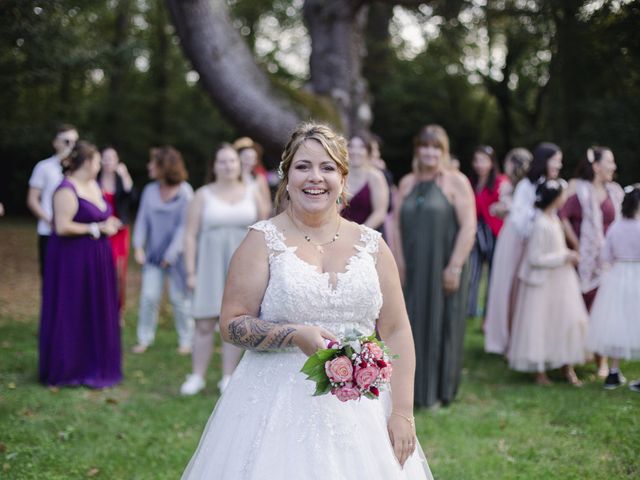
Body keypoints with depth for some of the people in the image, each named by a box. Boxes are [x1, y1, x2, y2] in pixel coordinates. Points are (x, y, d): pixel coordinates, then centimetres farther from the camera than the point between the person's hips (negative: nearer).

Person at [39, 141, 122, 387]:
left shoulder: (93, 185, 11)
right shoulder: (67, 190, -17)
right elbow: (62, 227, -23)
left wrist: (107, 223, 2)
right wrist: (97, 229, -17)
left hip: (96, 258, 9)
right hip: (73, 259, -9)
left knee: (96, 315, 13)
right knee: (71, 315, 0)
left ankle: (92, 365, 23)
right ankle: (66, 369, 11)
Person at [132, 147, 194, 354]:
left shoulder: (185, 192, -9)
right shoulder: (150, 191, 5)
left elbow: (184, 226, -11)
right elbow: (142, 220, 7)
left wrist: (171, 254, -13)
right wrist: (138, 246, -4)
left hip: (176, 254, -4)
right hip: (153, 254, 4)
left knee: (179, 298, 4)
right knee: (148, 296, 0)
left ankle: (186, 340, 18)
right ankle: (144, 339, 12)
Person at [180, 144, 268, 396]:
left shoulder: (252, 193, 6)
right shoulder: (203, 195, 1)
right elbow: (190, 235, -1)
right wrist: (191, 272, -7)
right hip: (210, 264, -1)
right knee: (204, 323, -2)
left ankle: (227, 378, 13)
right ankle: (197, 376, 10)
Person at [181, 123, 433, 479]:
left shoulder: (371, 245, 6)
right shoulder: (263, 241, -2)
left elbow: (396, 332, 5)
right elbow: (232, 325, -4)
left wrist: (403, 412, -3)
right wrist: (296, 336, -20)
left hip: (359, 407, 3)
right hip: (281, 407, -2)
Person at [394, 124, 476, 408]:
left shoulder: (456, 182, -3)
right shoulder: (407, 183, 11)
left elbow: (468, 227, -9)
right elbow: (397, 225, 9)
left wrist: (455, 266, -15)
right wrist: (399, 262, -2)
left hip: (443, 270, -4)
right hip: (412, 271, 4)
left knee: (440, 328, 3)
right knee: (412, 328, 6)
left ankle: (438, 391, 15)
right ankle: (412, 387, 18)